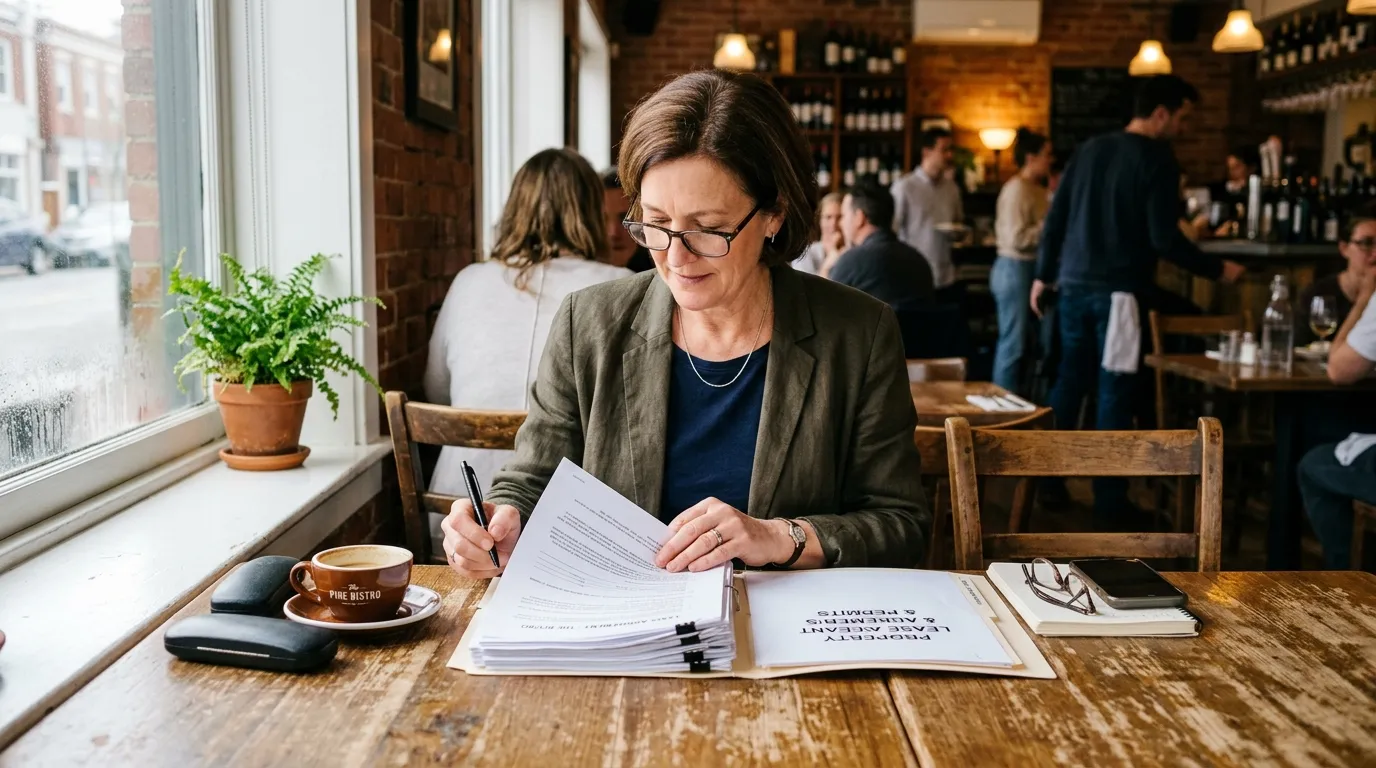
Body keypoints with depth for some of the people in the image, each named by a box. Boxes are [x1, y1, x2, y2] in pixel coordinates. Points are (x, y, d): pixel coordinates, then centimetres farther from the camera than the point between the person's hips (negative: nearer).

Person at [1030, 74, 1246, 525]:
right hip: (1119, 290, -6)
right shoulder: (1157, 160, -8)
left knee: (1069, 382, 14)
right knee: (1114, 392, -2)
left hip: (1075, 284, 6)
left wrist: (1043, 274, 18)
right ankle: (1109, 503, 3)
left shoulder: (1089, 149, 11)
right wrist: (1218, 269, -1)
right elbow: (1164, 240, -12)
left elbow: (1055, 217, 11)